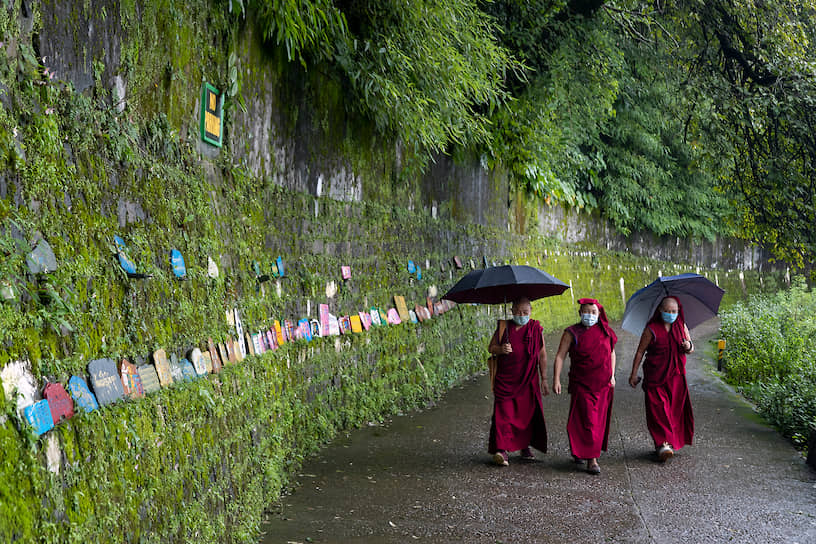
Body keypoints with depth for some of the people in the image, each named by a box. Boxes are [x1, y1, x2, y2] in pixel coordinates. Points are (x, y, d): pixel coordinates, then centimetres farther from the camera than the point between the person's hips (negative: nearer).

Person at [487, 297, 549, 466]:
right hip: (505, 379, -1)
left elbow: (542, 355, 8)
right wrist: (500, 349, -13)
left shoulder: (536, 329, 5)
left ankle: (525, 447, 22)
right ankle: (502, 450, -14)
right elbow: (491, 348, 10)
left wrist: (543, 379, 6)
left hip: (528, 379, 1)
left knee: (527, 412, 4)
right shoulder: (503, 327, 6)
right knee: (504, 412, -10)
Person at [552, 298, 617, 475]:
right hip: (581, 385, -4)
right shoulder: (572, 333, -4)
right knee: (587, 421, -9)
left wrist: (612, 375, 12)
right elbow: (560, 356, -5)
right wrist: (556, 379, -13)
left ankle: (580, 451, 26)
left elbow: (611, 353, 21)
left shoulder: (606, 332, 7)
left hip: (603, 385, 4)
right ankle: (591, 460, -7)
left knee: (599, 421, 8)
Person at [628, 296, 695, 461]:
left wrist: (688, 346, -12)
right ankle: (663, 443, -12)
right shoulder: (652, 329, -4)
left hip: (676, 376, 4)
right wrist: (634, 374, -3)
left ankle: (673, 441, 14)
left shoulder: (681, 326, 8)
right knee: (658, 408, -10)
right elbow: (640, 351, -1)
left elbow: (691, 349, 13)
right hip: (655, 375, -4)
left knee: (675, 408, 2)